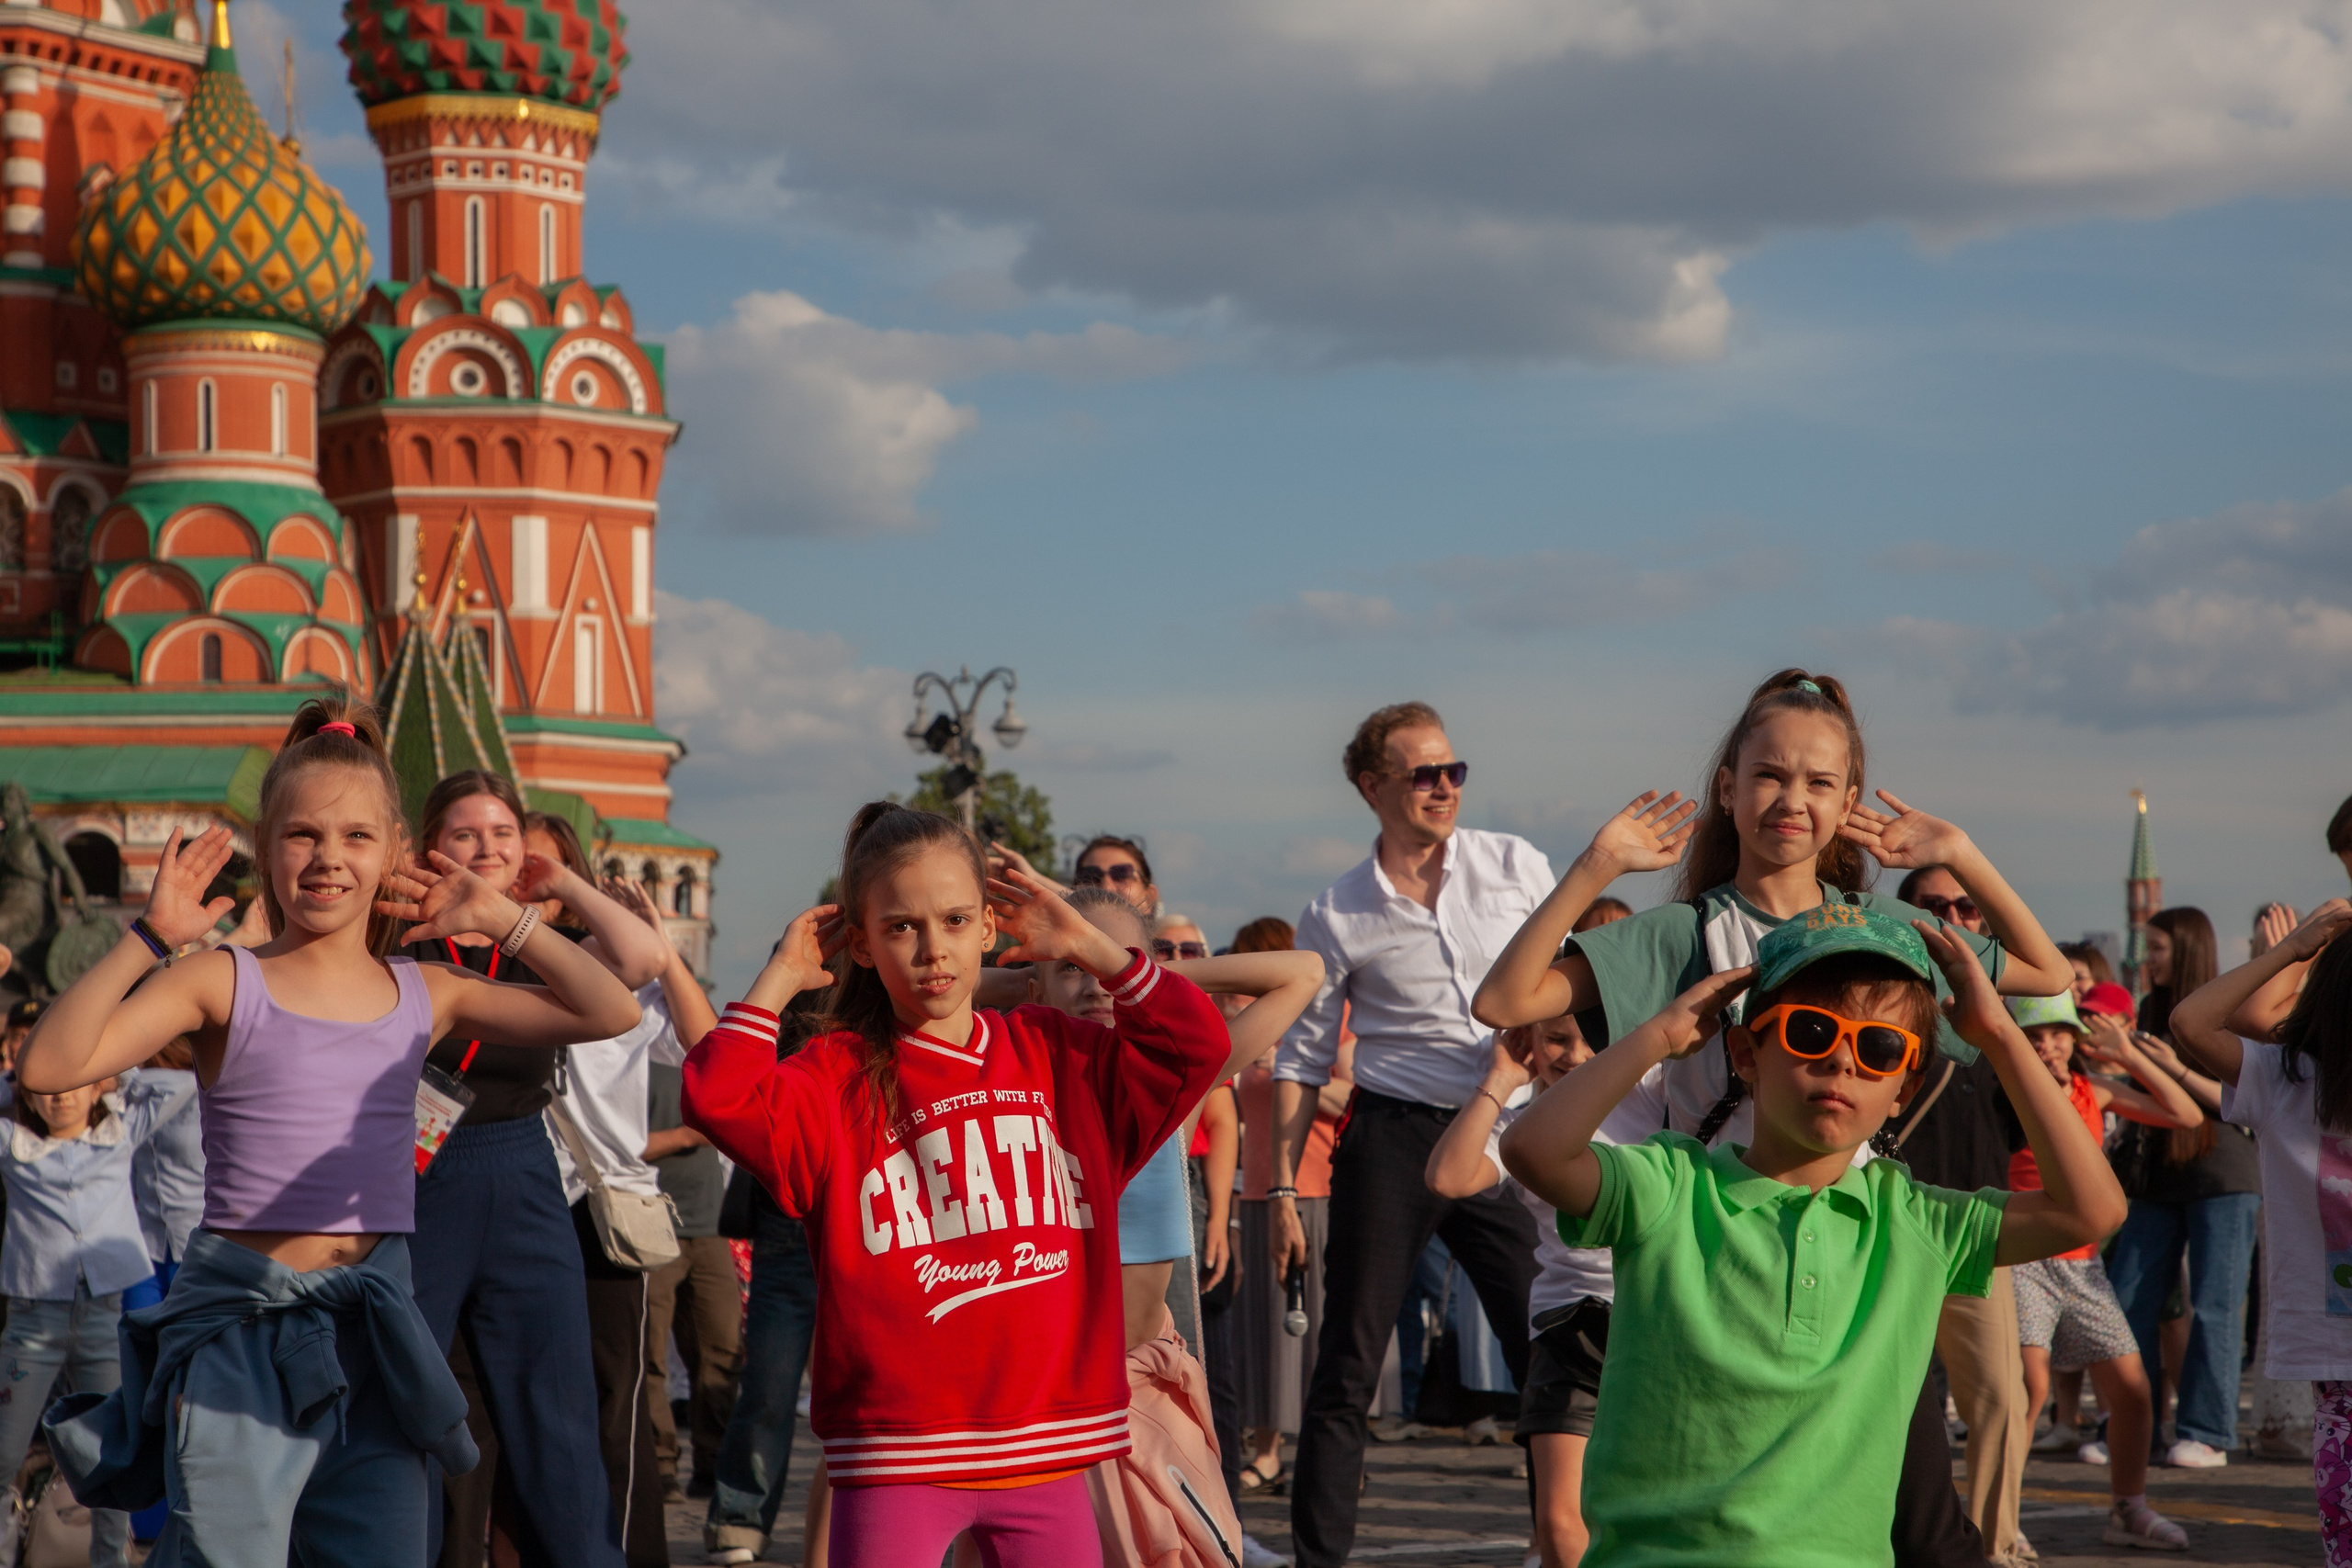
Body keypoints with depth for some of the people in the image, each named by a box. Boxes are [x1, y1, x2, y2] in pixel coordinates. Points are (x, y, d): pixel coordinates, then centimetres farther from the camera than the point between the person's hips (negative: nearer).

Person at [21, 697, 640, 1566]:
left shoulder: (425, 995, 9)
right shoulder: (225, 983, -1)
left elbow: (610, 1013, 5)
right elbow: (48, 1066, -13)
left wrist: (500, 919, 4)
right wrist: (148, 936, -17)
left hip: (370, 1330, 4)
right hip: (238, 1329, -3)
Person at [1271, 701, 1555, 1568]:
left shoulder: (1515, 866, 4)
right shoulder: (1338, 915, 1)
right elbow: (1302, 1058, 7)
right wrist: (1281, 1186, 3)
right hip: (1392, 1142, -1)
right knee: (1349, 1369, 1)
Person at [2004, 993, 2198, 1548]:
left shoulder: (2095, 1091, 10)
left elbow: (2187, 1115, 9)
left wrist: (2128, 1057, 6)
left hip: (2082, 1264, 5)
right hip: (2022, 1259, -5)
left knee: (2131, 1389, 5)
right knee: (2030, 1383, -21)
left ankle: (2129, 1511, 22)